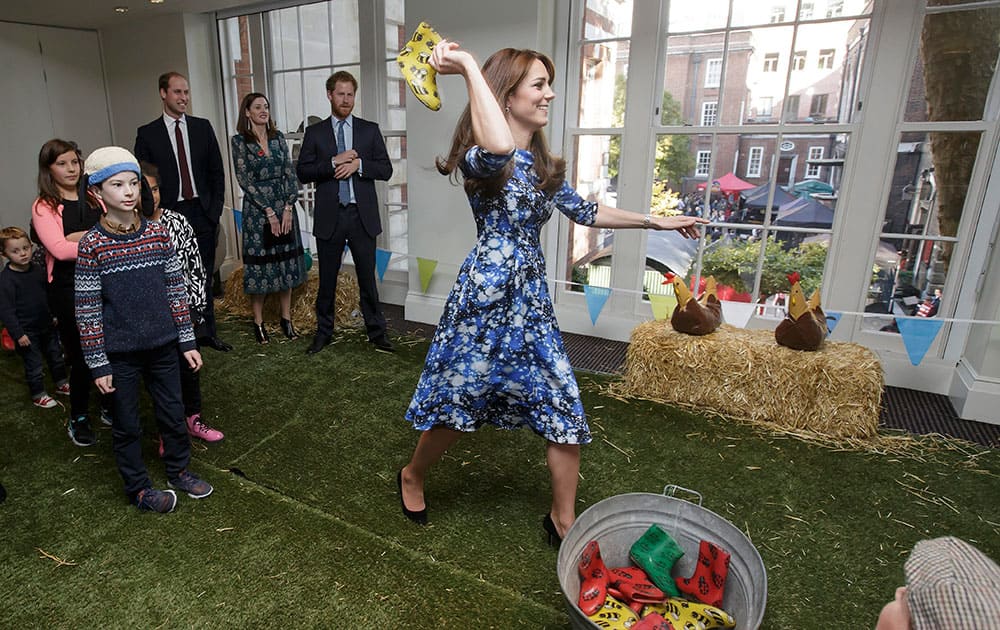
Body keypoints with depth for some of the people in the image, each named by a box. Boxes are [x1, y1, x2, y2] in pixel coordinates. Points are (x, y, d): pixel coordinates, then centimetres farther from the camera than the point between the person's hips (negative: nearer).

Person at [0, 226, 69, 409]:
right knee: (35, 365, 6)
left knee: (56, 355, 20)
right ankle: (38, 395, 23)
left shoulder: (37, 269, 0)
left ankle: (61, 384, 39)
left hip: (46, 325, 6)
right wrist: (18, 334, -20)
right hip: (27, 332, -6)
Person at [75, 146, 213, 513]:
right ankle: (138, 488, 32)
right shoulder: (92, 244, -11)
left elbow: (176, 290, 4)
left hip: (162, 346, 3)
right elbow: (87, 309, -9)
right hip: (119, 354, -3)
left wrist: (187, 341, 4)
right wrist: (98, 364, -8)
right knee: (127, 424, 13)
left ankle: (179, 471, 38)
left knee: (173, 413, 15)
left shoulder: (158, 234, -2)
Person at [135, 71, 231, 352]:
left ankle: (207, 331, 19)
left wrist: (215, 209, 1)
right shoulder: (147, 134, 1)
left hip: (203, 213, 2)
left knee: (204, 275, 9)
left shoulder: (203, 127, 8)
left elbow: (217, 172, 8)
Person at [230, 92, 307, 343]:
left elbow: (290, 174, 3)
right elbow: (245, 180, -8)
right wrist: (269, 211, -13)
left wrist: (288, 208, -8)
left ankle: (286, 319, 17)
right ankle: (258, 322, 12)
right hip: (257, 208, -3)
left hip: (284, 207, 4)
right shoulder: (239, 141, -2)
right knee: (259, 263, 1)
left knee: (286, 263, 7)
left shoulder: (278, 137, 9)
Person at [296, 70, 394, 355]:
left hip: (362, 215, 0)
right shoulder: (315, 132, 7)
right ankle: (324, 332, 23)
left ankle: (376, 331, 16)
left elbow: (386, 170, 2)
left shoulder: (370, 130, 7)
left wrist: (358, 164, -13)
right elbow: (303, 172, 0)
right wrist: (333, 162, -13)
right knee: (327, 278, 9)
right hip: (329, 216, 1)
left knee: (367, 277, 6)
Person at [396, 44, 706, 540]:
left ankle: (562, 520, 26)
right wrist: (469, 67, -27)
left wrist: (655, 221, 29)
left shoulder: (543, 165, 14)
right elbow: (498, 150, -38)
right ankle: (412, 476, 41)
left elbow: (585, 212, 24)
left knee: (566, 414, 6)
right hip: (486, 296, -7)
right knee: (455, 404, 9)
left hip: (531, 300, 7)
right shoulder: (481, 159, -11)